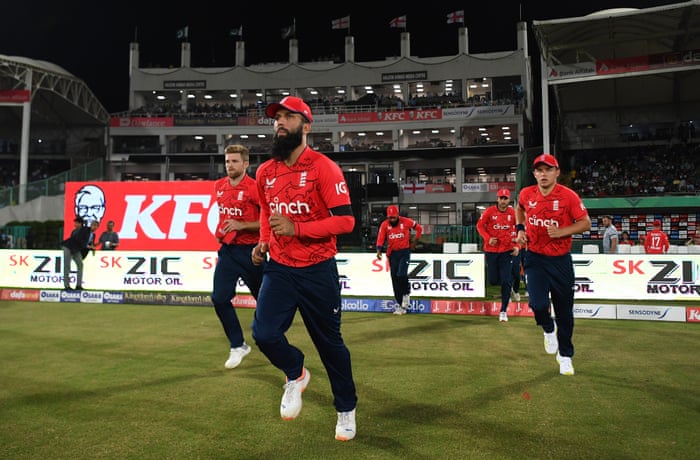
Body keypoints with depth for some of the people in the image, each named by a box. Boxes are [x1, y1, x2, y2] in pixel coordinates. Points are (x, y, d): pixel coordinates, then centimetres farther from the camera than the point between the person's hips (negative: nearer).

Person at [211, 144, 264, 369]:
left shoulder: (255, 188, -14)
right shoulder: (219, 186, 7)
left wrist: (242, 225, -23)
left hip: (250, 251, -5)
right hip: (227, 250, 5)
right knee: (220, 298, -5)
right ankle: (238, 346, 11)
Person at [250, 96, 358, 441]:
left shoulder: (323, 167, -12)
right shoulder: (264, 172, 5)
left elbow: (345, 220, -17)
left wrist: (296, 229, -25)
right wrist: (263, 243, 6)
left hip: (318, 272, -4)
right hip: (279, 270, 4)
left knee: (329, 342, 9)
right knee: (264, 333, -12)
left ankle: (346, 409, 33)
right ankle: (296, 375, 22)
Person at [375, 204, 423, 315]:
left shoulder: (406, 221, -9)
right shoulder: (384, 224, -4)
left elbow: (419, 228, 6)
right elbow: (380, 239, -9)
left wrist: (414, 242, 5)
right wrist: (379, 251, -25)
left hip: (405, 251, -3)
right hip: (392, 253, 3)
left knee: (401, 275, -19)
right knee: (395, 279, 4)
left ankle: (406, 293, 12)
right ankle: (400, 305, 14)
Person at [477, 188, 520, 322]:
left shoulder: (513, 213, -3)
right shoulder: (490, 211, -6)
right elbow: (479, 225, 1)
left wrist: (517, 246, -4)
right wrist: (488, 238, -14)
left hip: (507, 251, 0)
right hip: (491, 251, 0)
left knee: (506, 282, -5)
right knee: (493, 281, 4)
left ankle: (503, 311, 4)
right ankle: (507, 285, 40)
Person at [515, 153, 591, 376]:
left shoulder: (569, 196, -11)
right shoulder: (526, 194, -2)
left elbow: (585, 223, -7)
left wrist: (561, 231, -21)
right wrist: (520, 229, 7)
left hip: (561, 260, -1)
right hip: (535, 259, 1)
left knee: (564, 311, 8)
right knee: (538, 304, -18)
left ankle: (565, 355, 30)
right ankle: (549, 329, 20)